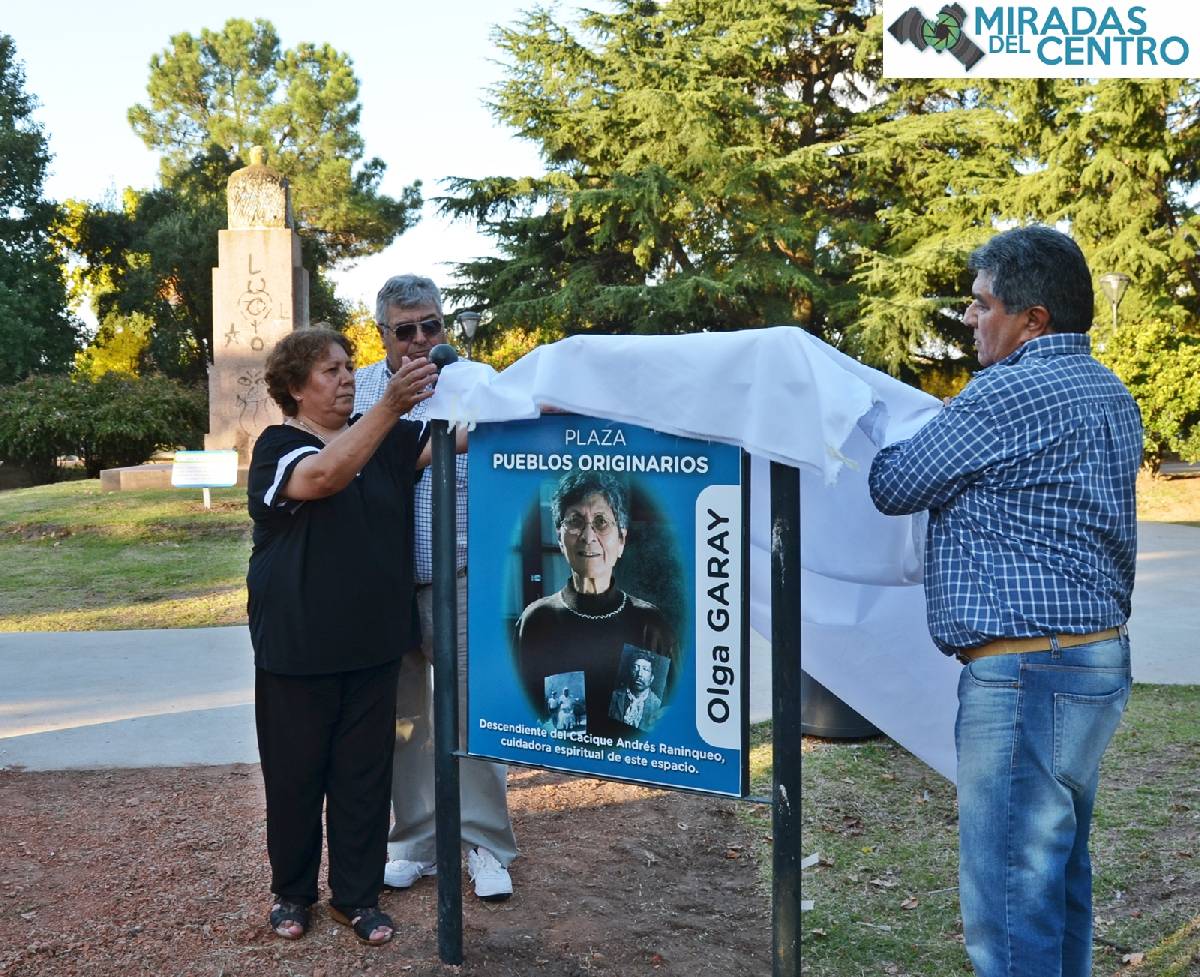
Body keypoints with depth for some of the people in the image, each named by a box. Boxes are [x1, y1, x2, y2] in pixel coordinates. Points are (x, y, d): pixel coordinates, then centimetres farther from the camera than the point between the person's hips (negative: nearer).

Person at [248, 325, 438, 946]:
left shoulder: (384, 441, 8)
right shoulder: (277, 447, -7)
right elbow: (324, 475, -28)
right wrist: (391, 405, -39)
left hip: (373, 644, 4)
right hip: (297, 650, -4)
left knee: (365, 775, 8)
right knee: (295, 775, 8)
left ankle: (357, 895, 21)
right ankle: (292, 891, 26)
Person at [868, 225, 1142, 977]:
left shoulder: (1010, 393, -16)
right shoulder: (1110, 395, 13)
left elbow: (894, 487, -6)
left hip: (1029, 674, -10)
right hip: (1096, 661, 10)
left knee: (1009, 901, -3)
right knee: (1060, 879, 19)